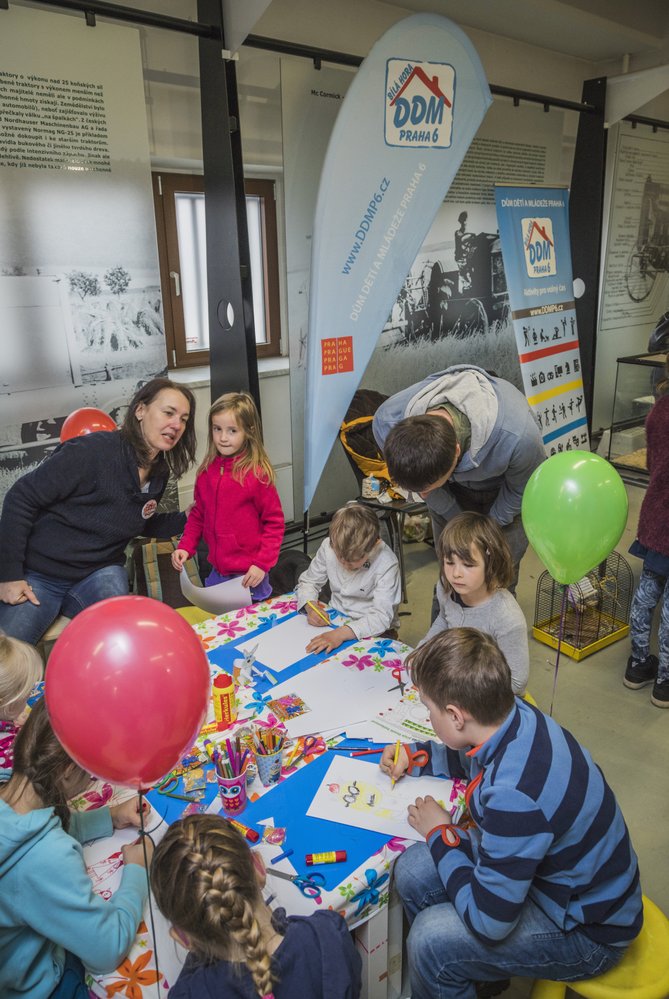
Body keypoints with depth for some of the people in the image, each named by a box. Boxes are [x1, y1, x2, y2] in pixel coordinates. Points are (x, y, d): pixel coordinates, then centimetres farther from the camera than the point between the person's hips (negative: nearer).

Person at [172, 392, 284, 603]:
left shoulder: (257, 474, -15)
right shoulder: (206, 471, 2)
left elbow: (274, 523, -10)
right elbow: (197, 515, 13)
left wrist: (262, 563, -15)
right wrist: (185, 547, 1)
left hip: (249, 576, -5)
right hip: (217, 572, 5)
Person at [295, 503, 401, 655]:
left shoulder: (387, 564, -23)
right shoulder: (329, 546, -12)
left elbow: (382, 616, -29)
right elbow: (308, 582, 3)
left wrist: (341, 633, -43)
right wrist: (311, 607, -20)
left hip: (373, 632, -4)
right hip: (334, 620, 5)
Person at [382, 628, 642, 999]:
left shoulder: (514, 796, -40)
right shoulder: (511, 715, -15)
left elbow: (487, 922, -27)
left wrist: (439, 832, -15)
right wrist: (413, 756, 3)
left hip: (587, 928, -8)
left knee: (431, 939, -21)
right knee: (412, 872, 2)